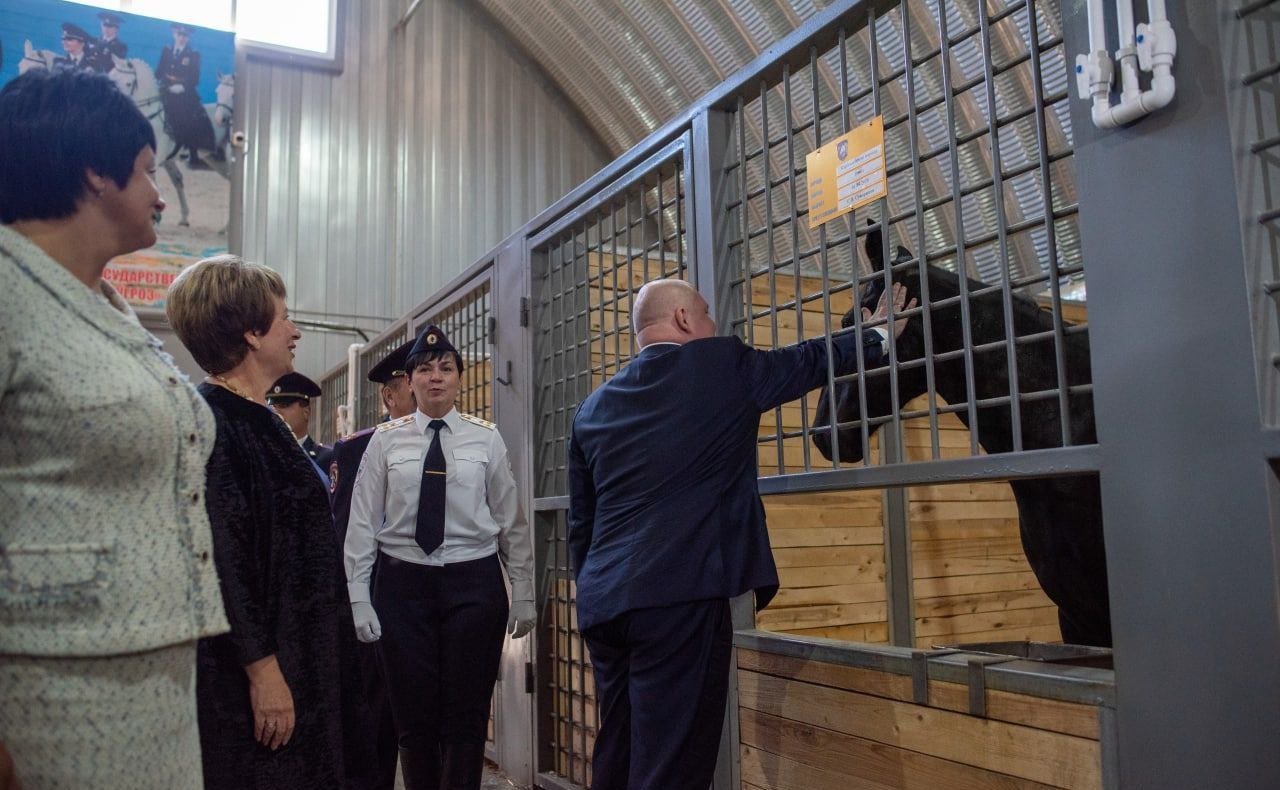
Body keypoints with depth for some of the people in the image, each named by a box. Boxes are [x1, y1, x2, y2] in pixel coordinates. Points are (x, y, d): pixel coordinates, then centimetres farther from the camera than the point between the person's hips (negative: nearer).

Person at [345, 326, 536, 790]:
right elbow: (363, 521, 3)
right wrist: (359, 597, -1)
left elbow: (511, 520, 2)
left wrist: (523, 593, 1)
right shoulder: (386, 440, 3)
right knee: (413, 713, 8)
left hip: (473, 582, 0)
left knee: (467, 714, 4)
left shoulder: (486, 438, 1)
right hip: (404, 582, 1)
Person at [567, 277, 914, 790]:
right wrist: (876, 333, 32)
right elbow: (811, 360, 15)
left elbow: (580, 524, 16)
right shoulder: (721, 365, 0)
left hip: (602, 603, 7)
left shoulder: (593, 407, 13)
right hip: (680, 597, -6)